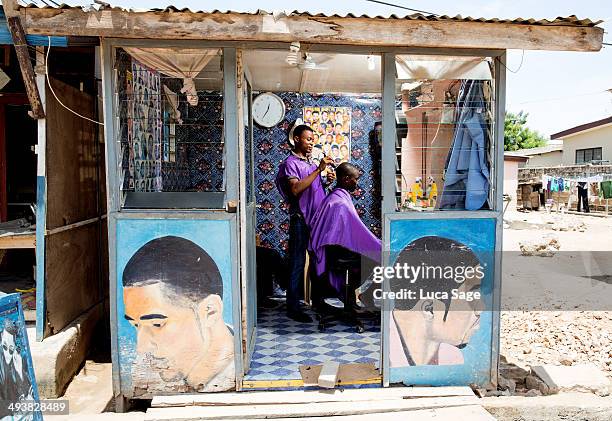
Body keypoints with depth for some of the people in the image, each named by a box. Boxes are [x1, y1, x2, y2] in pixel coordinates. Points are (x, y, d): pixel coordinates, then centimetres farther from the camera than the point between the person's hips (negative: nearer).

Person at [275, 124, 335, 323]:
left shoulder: (311, 162, 18)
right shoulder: (290, 163, -8)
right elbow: (296, 189, -24)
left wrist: (327, 180, 4)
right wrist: (319, 169, -24)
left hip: (317, 217, 8)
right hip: (301, 219, -8)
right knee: (298, 262, -3)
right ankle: (293, 307, 4)